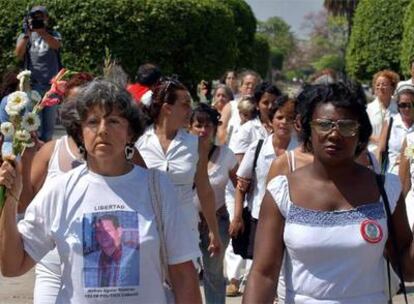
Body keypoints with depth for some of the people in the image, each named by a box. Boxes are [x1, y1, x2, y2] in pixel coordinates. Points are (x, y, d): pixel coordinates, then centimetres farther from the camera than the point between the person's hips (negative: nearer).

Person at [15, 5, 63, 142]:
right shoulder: (25, 36, 12)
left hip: (52, 84, 1)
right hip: (33, 84, -1)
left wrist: (40, 30, -26)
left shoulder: (54, 35, 11)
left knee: (49, 122, 4)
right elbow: (19, 55, -5)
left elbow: (56, 45, -13)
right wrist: (27, 33, -15)